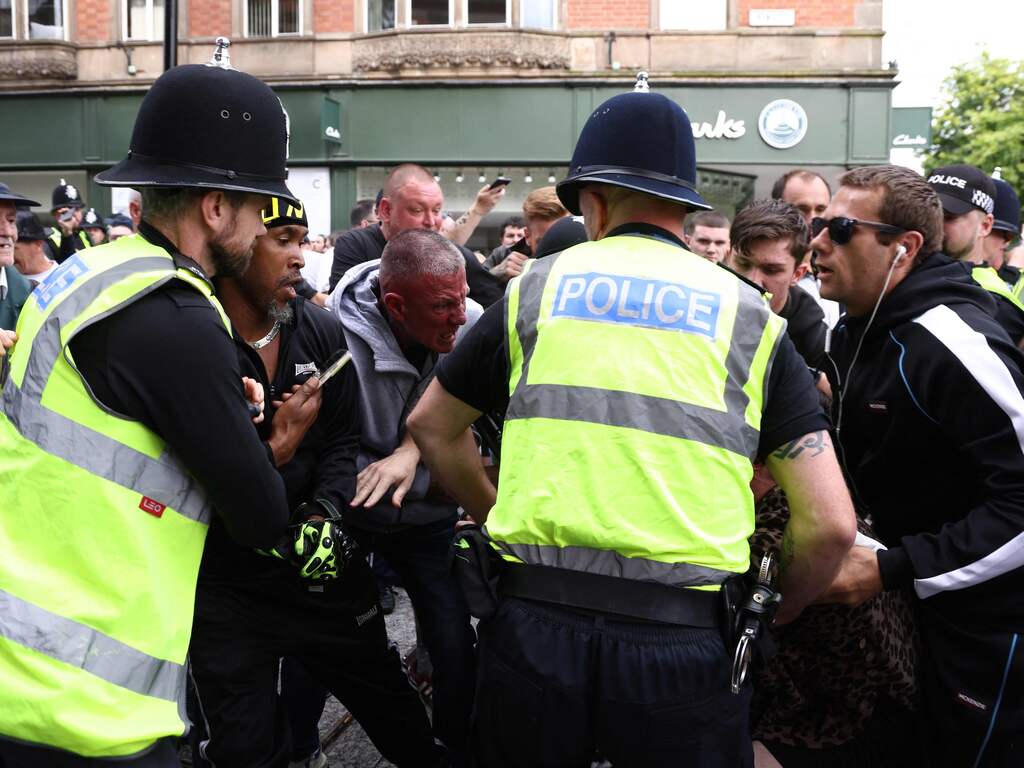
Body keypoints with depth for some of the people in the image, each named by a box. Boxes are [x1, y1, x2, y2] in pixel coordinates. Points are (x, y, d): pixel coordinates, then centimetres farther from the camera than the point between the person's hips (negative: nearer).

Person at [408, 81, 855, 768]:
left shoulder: (535, 289, 7)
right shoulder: (750, 318, 5)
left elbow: (432, 426, 19)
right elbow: (830, 524, 1)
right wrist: (774, 616, 18)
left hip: (534, 616, 1)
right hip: (683, 638, 0)